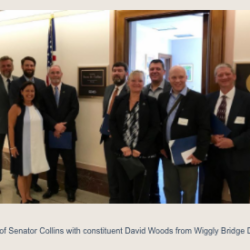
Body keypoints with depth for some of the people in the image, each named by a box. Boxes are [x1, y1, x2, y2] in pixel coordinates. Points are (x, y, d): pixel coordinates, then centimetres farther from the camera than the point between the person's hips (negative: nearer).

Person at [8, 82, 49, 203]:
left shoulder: (36, 107, 6)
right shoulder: (16, 108, -11)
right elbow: (11, 127, -12)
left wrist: (41, 143, 11)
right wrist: (12, 146, -14)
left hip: (35, 145, 6)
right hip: (21, 146, -5)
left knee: (29, 171, 16)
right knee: (22, 172, 4)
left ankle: (28, 196, 29)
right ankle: (24, 200, 15)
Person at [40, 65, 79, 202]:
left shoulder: (71, 90, 4)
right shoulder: (44, 92, 4)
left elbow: (75, 110, -4)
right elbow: (43, 112, -3)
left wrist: (63, 125, -13)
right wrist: (55, 125, -16)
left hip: (67, 132, -1)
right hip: (50, 133, 1)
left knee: (69, 163, 5)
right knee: (51, 162, 10)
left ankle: (71, 189, 20)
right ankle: (52, 187, 27)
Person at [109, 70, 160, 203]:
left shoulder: (151, 102, 1)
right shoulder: (119, 100, 8)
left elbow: (155, 127, -5)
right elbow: (112, 123, 3)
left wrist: (140, 149, -13)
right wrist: (122, 146, -9)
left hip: (144, 154, -2)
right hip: (122, 152, 3)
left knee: (141, 190, 4)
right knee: (124, 188, 11)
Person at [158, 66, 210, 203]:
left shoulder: (198, 98, -8)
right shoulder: (163, 97, 8)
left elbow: (204, 128, -12)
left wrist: (199, 154, -17)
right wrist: (160, 146, 4)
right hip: (167, 154, 5)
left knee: (188, 193, 10)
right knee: (170, 190, 15)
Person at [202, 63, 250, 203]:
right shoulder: (209, 99, 6)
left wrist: (233, 142, -20)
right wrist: (210, 137, -11)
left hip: (237, 159, -3)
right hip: (213, 157, 4)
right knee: (209, 198, 14)